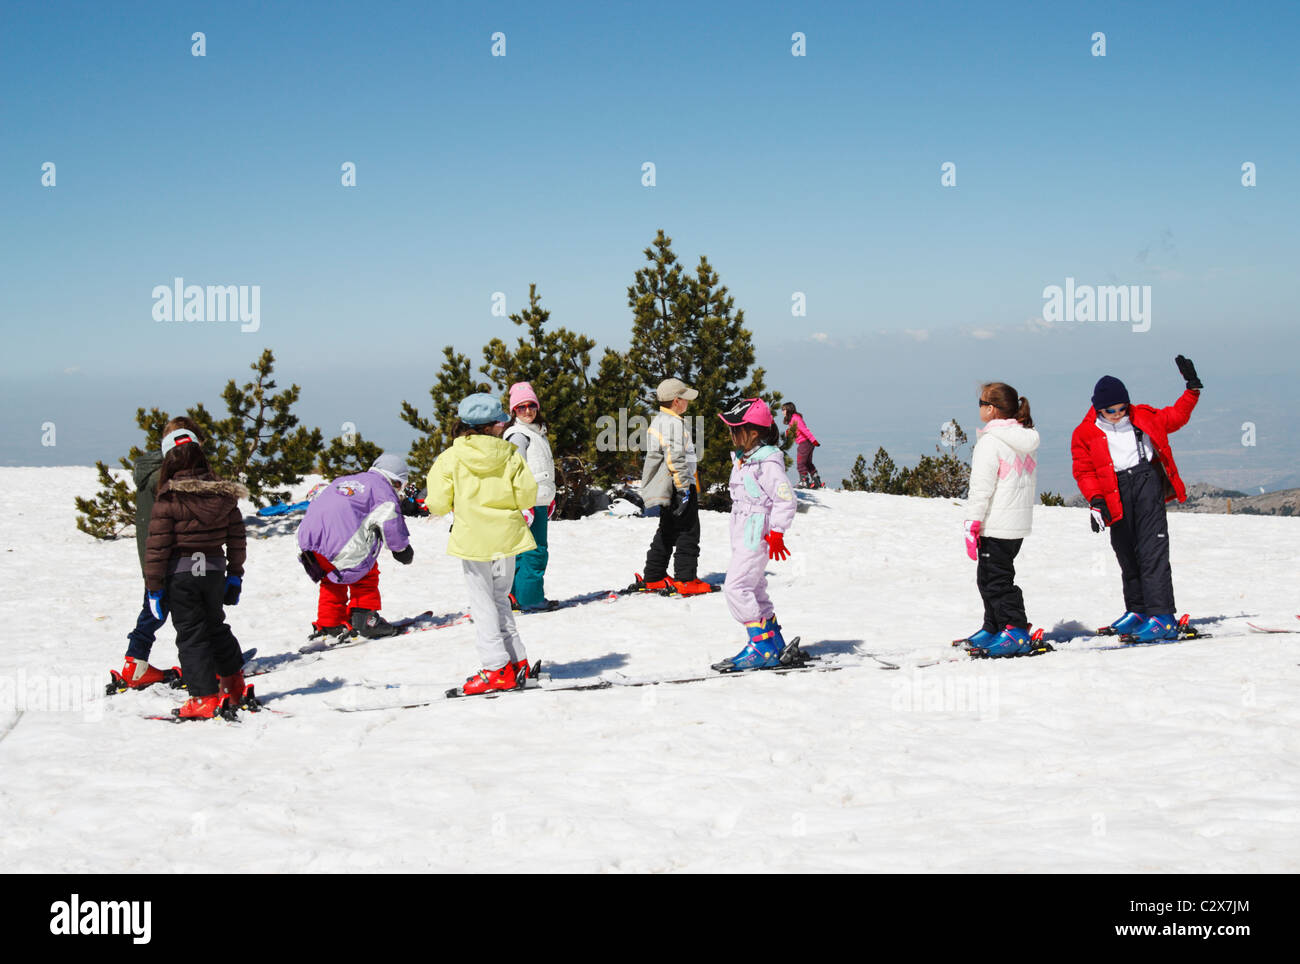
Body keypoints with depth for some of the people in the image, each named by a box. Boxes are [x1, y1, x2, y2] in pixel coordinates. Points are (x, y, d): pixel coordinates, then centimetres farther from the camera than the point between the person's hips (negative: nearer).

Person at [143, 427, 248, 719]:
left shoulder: (168, 500, -14)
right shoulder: (224, 495, -1)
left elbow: (157, 549, -12)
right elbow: (236, 537, 6)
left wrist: (154, 588, -5)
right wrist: (235, 575, 17)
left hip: (181, 574, -5)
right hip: (215, 571, 5)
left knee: (191, 635, 3)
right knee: (215, 626, 23)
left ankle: (205, 697, -1)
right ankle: (234, 685, 35)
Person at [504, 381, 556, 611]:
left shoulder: (538, 432, 20)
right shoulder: (518, 435, -10)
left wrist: (550, 498, 30)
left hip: (539, 502, 10)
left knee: (529, 551, 13)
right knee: (534, 552, -9)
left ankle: (517, 594, 19)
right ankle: (530, 599, -5)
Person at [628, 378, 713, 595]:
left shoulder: (658, 421, 16)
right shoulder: (673, 423, -16)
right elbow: (675, 458, -23)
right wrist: (684, 488, -22)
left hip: (666, 488, 10)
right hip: (679, 486, -10)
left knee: (667, 533, 16)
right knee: (688, 533, -4)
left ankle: (653, 579, 19)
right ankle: (685, 580, -4)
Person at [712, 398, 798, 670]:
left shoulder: (768, 463, -17)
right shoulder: (742, 460, 13)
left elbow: (786, 499, -17)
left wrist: (776, 532, -18)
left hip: (757, 536, -10)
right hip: (743, 536, 10)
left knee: (736, 587, -15)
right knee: (753, 589, 13)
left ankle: (761, 645, -11)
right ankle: (775, 646, 21)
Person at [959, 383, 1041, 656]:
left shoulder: (990, 442, -16)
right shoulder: (1027, 441, 11)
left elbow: (981, 488, -18)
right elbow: (1031, 486, 18)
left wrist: (972, 524, -15)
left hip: (996, 526, -9)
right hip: (1021, 523, 9)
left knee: (995, 580, -4)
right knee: (989, 578, 18)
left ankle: (1016, 632, -7)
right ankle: (993, 630, 25)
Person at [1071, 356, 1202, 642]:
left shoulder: (1144, 417, 11)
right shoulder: (1085, 434, 5)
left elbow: (1176, 416, 25)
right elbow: (1084, 471, 3)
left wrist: (1192, 389, 15)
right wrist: (1096, 500, -10)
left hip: (1148, 480, -1)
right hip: (1115, 493, 1)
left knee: (1153, 550, -12)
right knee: (1127, 554, 9)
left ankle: (1162, 617, -17)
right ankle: (1138, 611, 26)